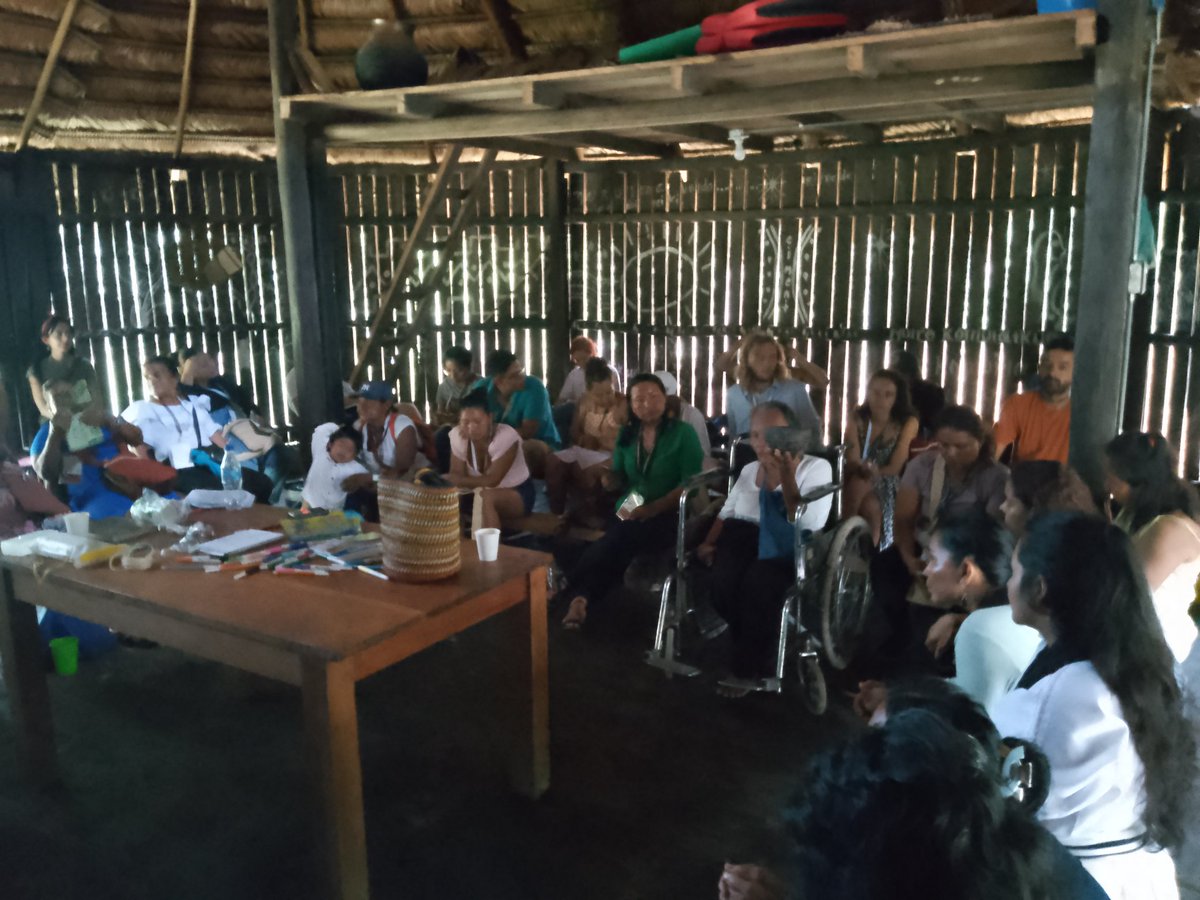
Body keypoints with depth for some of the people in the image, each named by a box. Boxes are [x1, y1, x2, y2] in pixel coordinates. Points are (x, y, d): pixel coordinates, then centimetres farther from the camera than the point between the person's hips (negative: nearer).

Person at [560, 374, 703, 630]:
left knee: (619, 540, -34)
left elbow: (690, 484, -9)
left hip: (667, 515, -3)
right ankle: (583, 597, -39)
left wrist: (652, 509, -21)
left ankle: (572, 585, -26)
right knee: (617, 545, -33)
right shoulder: (626, 435, 13)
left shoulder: (683, 434, -1)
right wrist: (611, 479, -8)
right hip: (627, 512, 4)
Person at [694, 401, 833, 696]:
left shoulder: (817, 467, 1)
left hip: (787, 547, -4)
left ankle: (748, 667, -13)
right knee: (723, 582, -30)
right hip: (746, 539, 4)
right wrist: (708, 542, 2)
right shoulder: (749, 470, 20)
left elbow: (810, 525, -14)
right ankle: (759, 653, -3)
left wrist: (787, 480, -22)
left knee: (758, 580, -37)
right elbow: (726, 512, 20)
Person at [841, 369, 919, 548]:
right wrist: (862, 469, -34)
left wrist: (870, 472, -22)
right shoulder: (857, 420, 4)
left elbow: (895, 468, -7)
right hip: (856, 484, 1)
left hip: (886, 488, -1)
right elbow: (851, 462, -10)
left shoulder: (908, 423, 0)